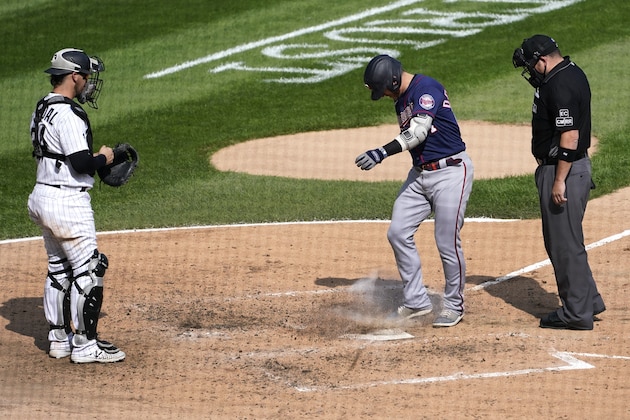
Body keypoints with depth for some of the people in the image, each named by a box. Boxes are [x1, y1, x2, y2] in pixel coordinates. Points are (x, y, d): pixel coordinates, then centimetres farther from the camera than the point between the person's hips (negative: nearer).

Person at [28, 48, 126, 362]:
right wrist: (103, 158, -6)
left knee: (59, 270, 17)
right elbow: (82, 163, -26)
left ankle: (59, 339, 23)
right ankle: (85, 345, -1)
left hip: (42, 196, 10)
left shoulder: (42, 109, 11)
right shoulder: (67, 115, -20)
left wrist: (91, 159, 10)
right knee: (87, 269, -4)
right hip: (67, 202, -10)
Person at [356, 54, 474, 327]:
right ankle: (416, 302, 11)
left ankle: (454, 306, 11)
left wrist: (384, 152, -40)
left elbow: (418, 131, -30)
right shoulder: (401, 100, 12)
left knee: (447, 242, -6)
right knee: (398, 232, 2)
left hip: (450, 171, -9)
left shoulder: (427, 88, -17)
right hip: (419, 174, 9)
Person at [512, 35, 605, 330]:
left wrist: (559, 181, -24)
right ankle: (588, 302, 26)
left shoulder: (559, 86, -22)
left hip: (564, 170, -11)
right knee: (562, 240, 20)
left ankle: (577, 313, 4)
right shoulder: (573, 73, 11)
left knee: (564, 243, -3)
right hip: (577, 166, 11)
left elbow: (570, 136, -25)